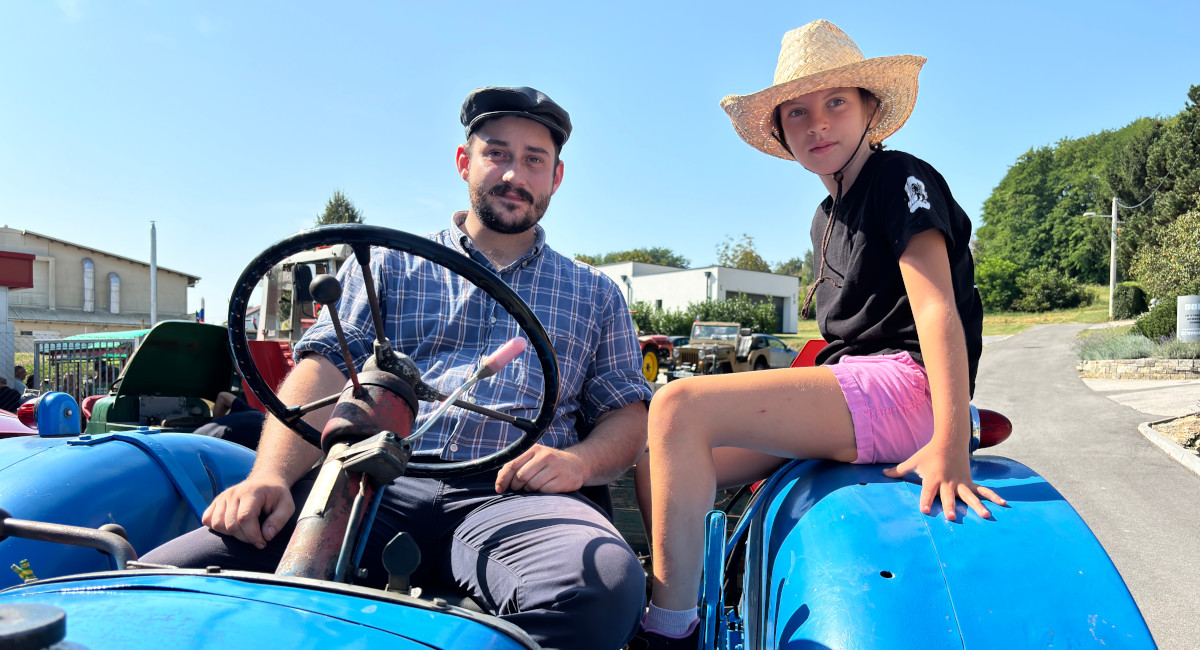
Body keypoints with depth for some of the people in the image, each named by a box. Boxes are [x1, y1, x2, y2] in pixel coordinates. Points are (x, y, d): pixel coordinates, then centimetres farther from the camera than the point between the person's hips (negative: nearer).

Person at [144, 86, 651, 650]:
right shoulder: (386, 265, 21)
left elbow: (629, 416, 17)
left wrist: (578, 461, -6)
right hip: (379, 484, 1)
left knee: (607, 583, -36)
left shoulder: (595, 294, 23)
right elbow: (325, 370, 7)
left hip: (514, 497, 0)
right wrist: (269, 474, -12)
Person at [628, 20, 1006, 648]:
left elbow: (936, 307, -17)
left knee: (680, 407, -25)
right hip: (849, 389, 9)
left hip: (905, 382, -9)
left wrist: (950, 446, -27)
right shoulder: (826, 217, 22)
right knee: (659, 459, 1)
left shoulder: (902, 178, -3)